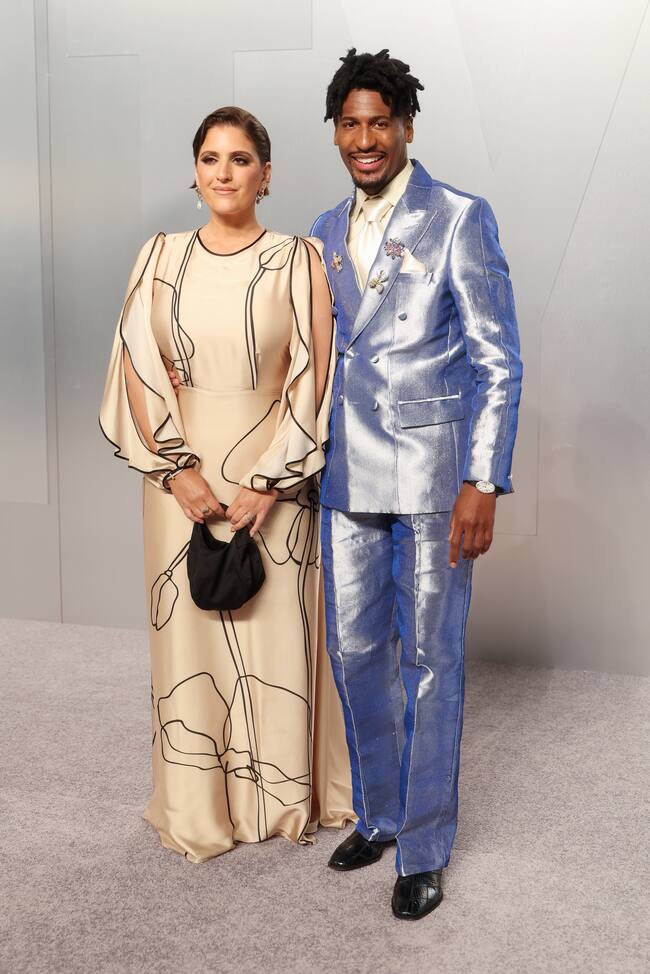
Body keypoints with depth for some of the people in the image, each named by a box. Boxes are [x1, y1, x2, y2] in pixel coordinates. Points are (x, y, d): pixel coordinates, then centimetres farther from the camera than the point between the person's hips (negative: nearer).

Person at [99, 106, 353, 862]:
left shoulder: (297, 260, -3)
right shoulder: (160, 256, 4)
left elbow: (313, 378, -7)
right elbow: (137, 366, 1)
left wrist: (267, 483, -13)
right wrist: (176, 468, -9)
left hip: (272, 469, -2)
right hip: (182, 469, 2)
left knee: (276, 630, 5)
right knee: (188, 629, 8)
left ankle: (280, 797, 25)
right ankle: (198, 807, 24)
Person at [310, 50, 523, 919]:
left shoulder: (460, 220, -6)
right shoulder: (325, 234, 11)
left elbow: (499, 363, -8)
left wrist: (483, 485, -15)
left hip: (433, 477, -5)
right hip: (348, 479, 6)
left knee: (429, 661, 3)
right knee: (355, 652, 12)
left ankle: (425, 848, 18)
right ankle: (379, 814, 32)